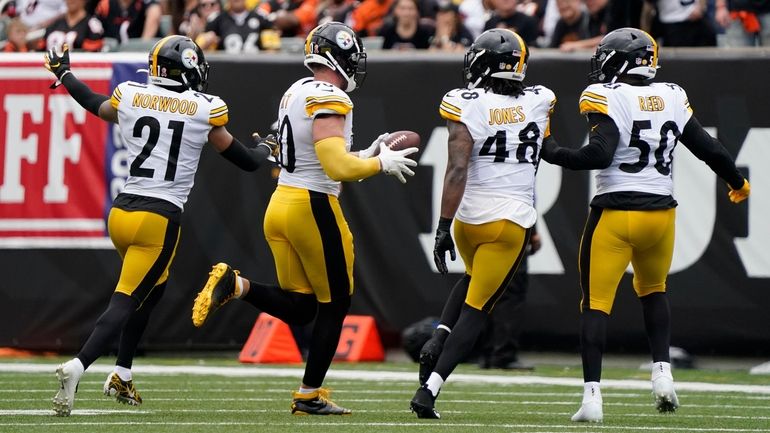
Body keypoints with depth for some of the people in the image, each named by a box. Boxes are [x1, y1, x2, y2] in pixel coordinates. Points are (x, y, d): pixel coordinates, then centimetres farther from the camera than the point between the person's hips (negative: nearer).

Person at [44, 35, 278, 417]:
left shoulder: (128, 98, 4)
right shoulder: (205, 110, -4)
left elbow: (95, 104, 28)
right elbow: (246, 161, 8)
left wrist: (62, 73, 47)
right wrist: (267, 148, 32)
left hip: (121, 212, 5)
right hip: (159, 219, -5)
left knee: (152, 289, 26)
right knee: (125, 302, -7)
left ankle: (121, 376, 27)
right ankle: (77, 367, -27)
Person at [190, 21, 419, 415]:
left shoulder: (296, 93, 13)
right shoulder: (329, 100, -16)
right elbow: (338, 169, -23)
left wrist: (364, 158, 18)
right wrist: (382, 164, -7)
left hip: (280, 205, 8)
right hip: (314, 209, -8)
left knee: (297, 308, 14)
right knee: (334, 306, 8)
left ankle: (235, 285, -9)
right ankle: (309, 396, 12)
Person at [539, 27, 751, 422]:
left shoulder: (606, 98, -11)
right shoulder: (671, 98, 6)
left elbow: (599, 155, -22)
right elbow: (707, 148, 11)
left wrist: (553, 153, -10)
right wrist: (737, 182, 28)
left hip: (615, 214, -5)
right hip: (660, 212, 5)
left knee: (595, 303, 1)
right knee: (653, 291, 28)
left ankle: (592, 395, -8)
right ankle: (662, 372, 14)